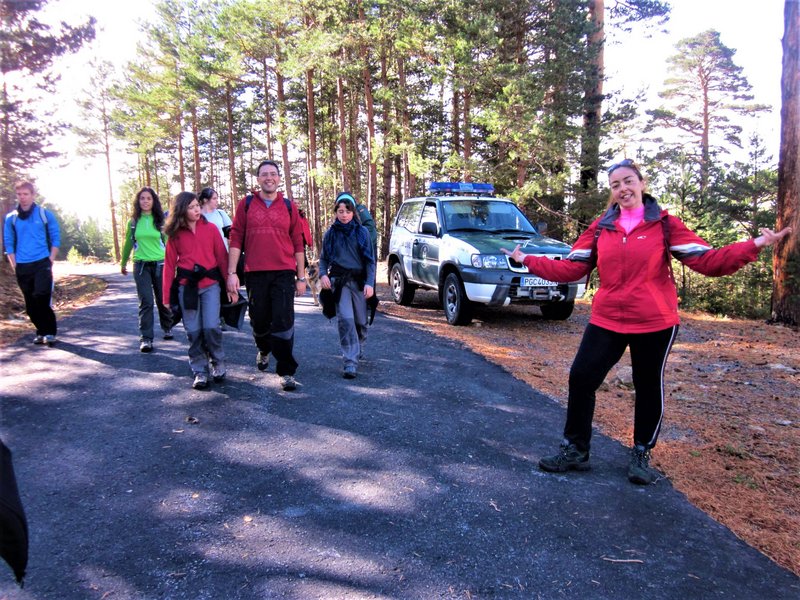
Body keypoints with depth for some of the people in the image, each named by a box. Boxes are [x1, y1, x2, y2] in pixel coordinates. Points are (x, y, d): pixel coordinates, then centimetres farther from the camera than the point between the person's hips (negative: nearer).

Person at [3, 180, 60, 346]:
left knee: (41, 297, -14)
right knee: (30, 304, 7)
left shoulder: (45, 214, 1)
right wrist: (14, 264, 1)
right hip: (22, 266, 3)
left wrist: (51, 260, -4)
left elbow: (55, 238, 5)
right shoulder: (11, 218, 6)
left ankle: (50, 332, -5)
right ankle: (41, 332, 18)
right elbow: (8, 242, 10)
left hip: (42, 263, -3)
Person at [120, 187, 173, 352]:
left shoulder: (160, 220, 3)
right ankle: (145, 338, -4)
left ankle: (167, 328, 31)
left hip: (160, 264, 0)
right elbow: (128, 244, 16)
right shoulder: (133, 222, 6)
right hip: (141, 265, 0)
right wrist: (123, 263, 24)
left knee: (163, 300, 8)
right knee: (146, 302, -7)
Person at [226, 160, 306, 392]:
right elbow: (236, 239, 3)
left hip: (284, 273, -1)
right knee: (259, 320, 12)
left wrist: (301, 277, 6)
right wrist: (232, 272, -3)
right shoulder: (246, 204, 6)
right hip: (255, 274, 1)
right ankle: (264, 350, 43)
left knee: (283, 322, -5)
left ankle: (286, 371, 4)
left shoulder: (289, 206, 7)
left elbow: (298, 243, 8)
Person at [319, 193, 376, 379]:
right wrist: (323, 274, -7)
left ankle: (357, 351, 33)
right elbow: (324, 259, 13)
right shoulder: (330, 233, 7)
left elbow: (370, 259, 2)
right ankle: (350, 363, -12)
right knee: (346, 320, -13)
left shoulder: (362, 231, 4)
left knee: (360, 321, 5)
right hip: (339, 281, 0)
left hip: (359, 281, 1)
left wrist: (369, 282, -9)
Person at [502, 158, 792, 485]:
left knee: (649, 387, 10)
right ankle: (575, 450, 15)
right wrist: (528, 260, -2)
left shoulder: (665, 225, -1)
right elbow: (571, 268, 3)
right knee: (581, 378, -2)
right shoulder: (600, 228, 7)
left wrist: (754, 245, -17)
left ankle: (641, 455, 30)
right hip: (606, 321, 2)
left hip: (655, 323, -2)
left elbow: (709, 261, -6)